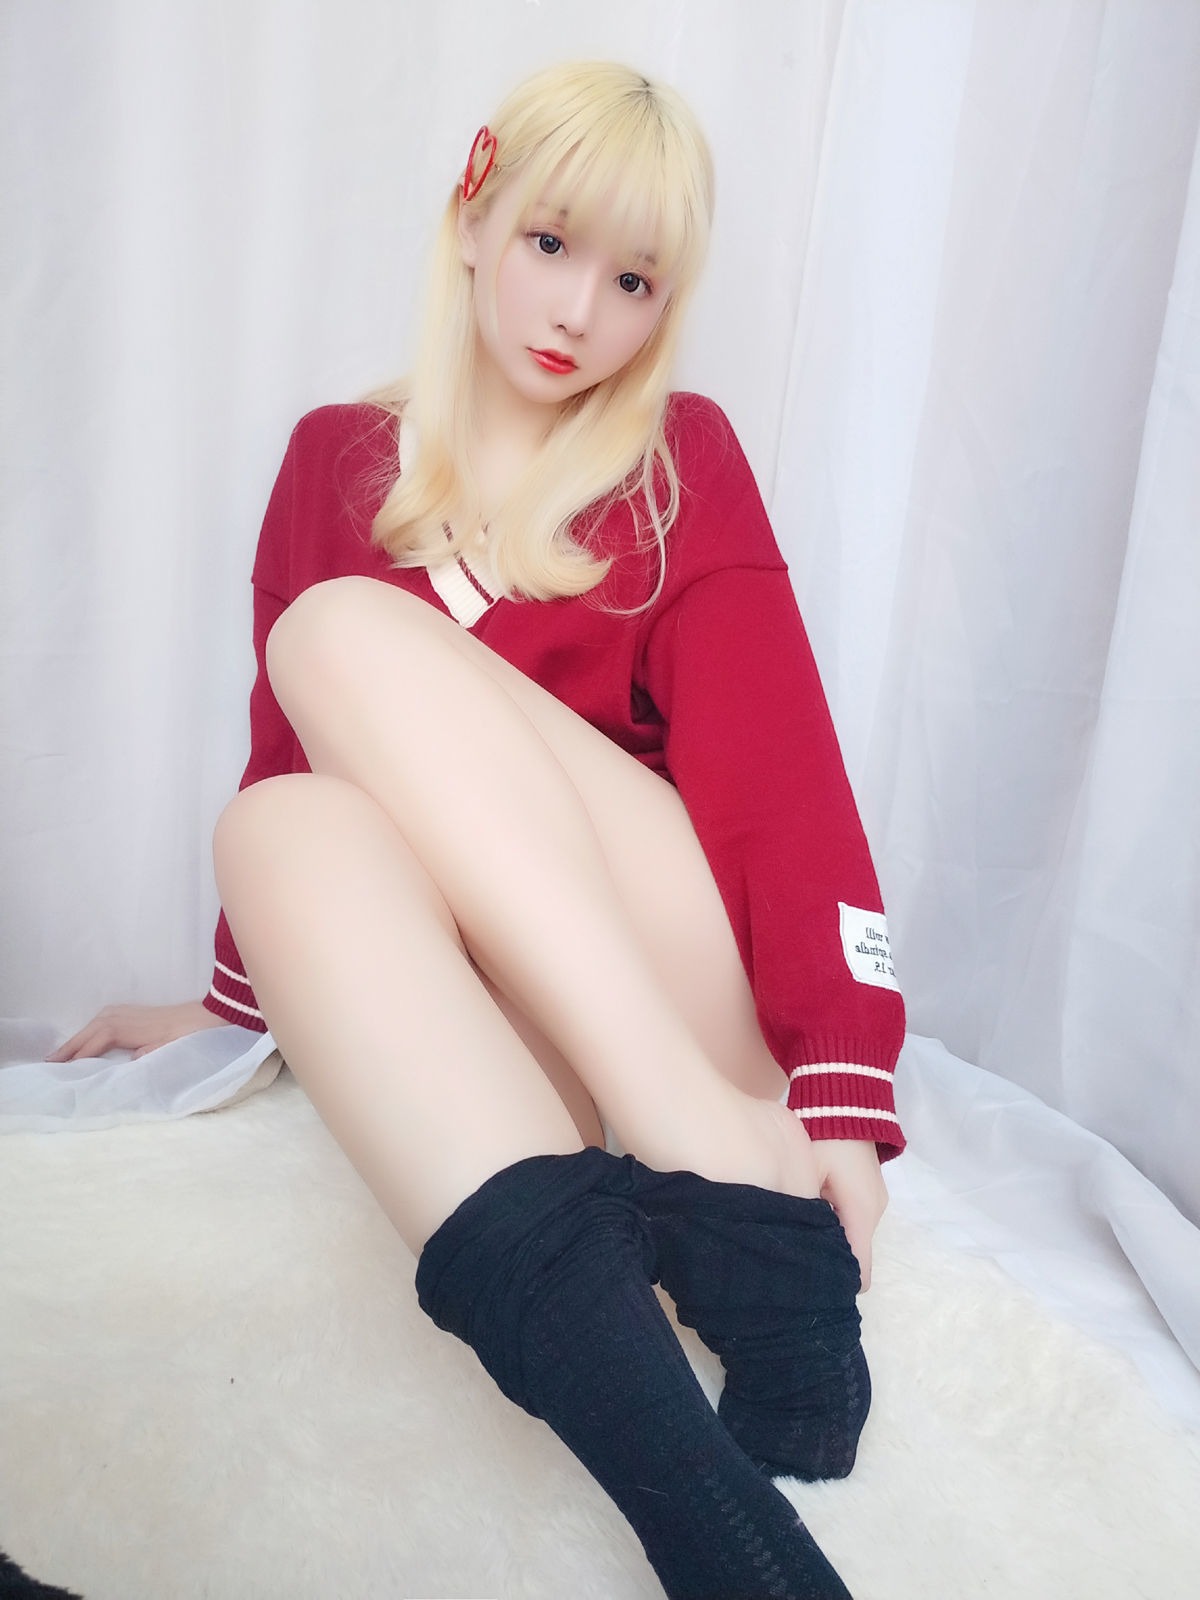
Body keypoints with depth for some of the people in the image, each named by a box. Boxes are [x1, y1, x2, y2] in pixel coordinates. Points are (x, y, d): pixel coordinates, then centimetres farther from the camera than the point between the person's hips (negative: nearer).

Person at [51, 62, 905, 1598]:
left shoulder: (681, 461, 6)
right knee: (288, 825, -28)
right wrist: (238, 996, 15)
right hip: (468, 1014, 2)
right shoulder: (339, 460, 13)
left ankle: (737, 1197, -31)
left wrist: (840, 1090, -18)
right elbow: (292, 753, 17)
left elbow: (773, 763, -7)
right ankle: (673, 1455, -44)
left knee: (353, 633, -19)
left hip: (680, 1001, -2)